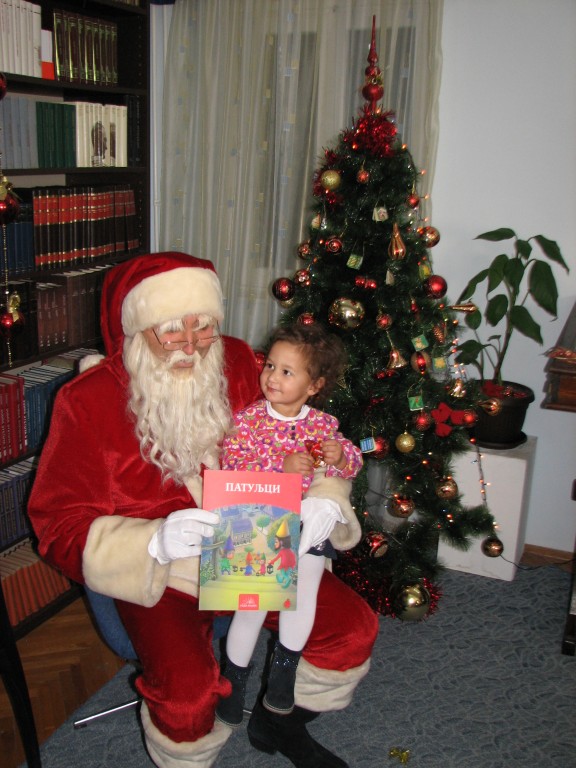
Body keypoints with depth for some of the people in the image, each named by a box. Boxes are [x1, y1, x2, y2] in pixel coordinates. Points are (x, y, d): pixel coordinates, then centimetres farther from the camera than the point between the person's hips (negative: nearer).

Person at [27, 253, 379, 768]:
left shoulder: (241, 367, -2)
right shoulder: (87, 402, -11)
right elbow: (61, 526, -11)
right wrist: (154, 543, -28)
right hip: (154, 573, -3)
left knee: (355, 628, -7)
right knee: (187, 693, -28)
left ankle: (280, 724, 23)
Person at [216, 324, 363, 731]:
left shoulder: (323, 424, 3)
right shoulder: (248, 418, -6)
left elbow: (353, 464, 10)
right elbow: (231, 465, -17)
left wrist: (340, 456, -14)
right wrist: (282, 463, -27)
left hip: (308, 522, 3)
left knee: (304, 596, -9)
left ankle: (284, 669, 19)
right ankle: (234, 679, 17)